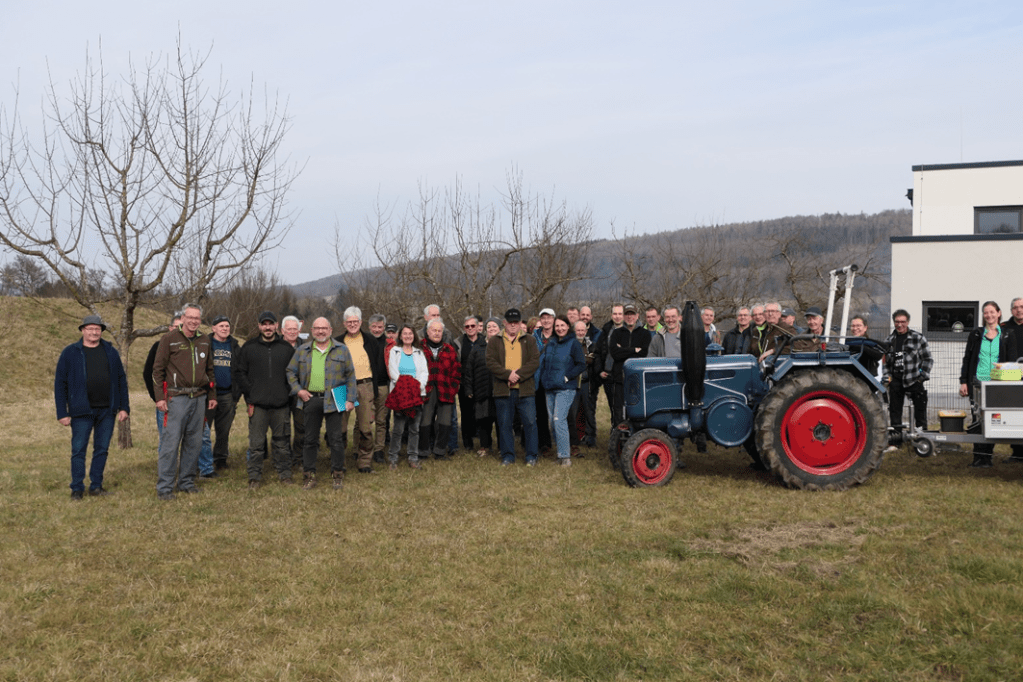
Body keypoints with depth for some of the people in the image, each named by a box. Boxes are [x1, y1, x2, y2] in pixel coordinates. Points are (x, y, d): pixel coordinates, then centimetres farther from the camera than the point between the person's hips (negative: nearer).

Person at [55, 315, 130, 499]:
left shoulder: (110, 352, 10)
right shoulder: (70, 353, 1)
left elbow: (122, 380, 11)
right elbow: (60, 384, 1)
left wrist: (124, 407, 5)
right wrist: (62, 413, -5)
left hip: (107, 410, 3)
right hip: (82, 411, -3)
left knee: (102, 449, 8)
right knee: (78, 450, 0)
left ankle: (96, 486, 17)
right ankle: (77, 488, 10)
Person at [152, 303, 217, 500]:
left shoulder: (204, 340, 13)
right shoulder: (169, 339, -2)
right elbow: (158, 369, -2)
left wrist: (212, 395, 15)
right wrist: (160, 397, -8)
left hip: (199, 398, 5)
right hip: (177, 397, -5)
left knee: (194, 442, 8)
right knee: (171, 442, -7)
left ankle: (187, 481, 19)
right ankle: (164, 486, 0)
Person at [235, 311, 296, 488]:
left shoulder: (287, 348, 8)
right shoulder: (249, 347, 6)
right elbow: (239, 373, 7)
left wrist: (288, 394, 4)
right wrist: (249, 394, -1)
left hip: (281, 406, 1)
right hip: (257, 405, 0)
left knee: (282, 442, 6)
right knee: (256, 443, 1)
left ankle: (285, 474, 17)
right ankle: (255, 477, 11)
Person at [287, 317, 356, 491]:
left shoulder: (341, 350, 4)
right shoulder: (302, 350, 9)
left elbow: (350, 375, 4)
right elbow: (291, 372, 13)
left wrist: (350, 399, -2)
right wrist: (298, 390, -2)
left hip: (333, 400, -2)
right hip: (310, 399, 2)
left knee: (336, 439, 1)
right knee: (310, 440, 7)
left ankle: (337, 474, 12)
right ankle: (309, 476, 16)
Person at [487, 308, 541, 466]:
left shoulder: (528, 341, 10)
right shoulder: (495, 342, 9)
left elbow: (535, 362, -2)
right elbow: (491, 363, -3)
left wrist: (518, 374, -14)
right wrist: (508, 374, -16)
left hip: (525, 390, 0)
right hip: (502, 390, 1)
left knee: (530, 422, -1)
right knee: (504, 424, 6)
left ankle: (532, 456, 10)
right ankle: (507, 456, 17)